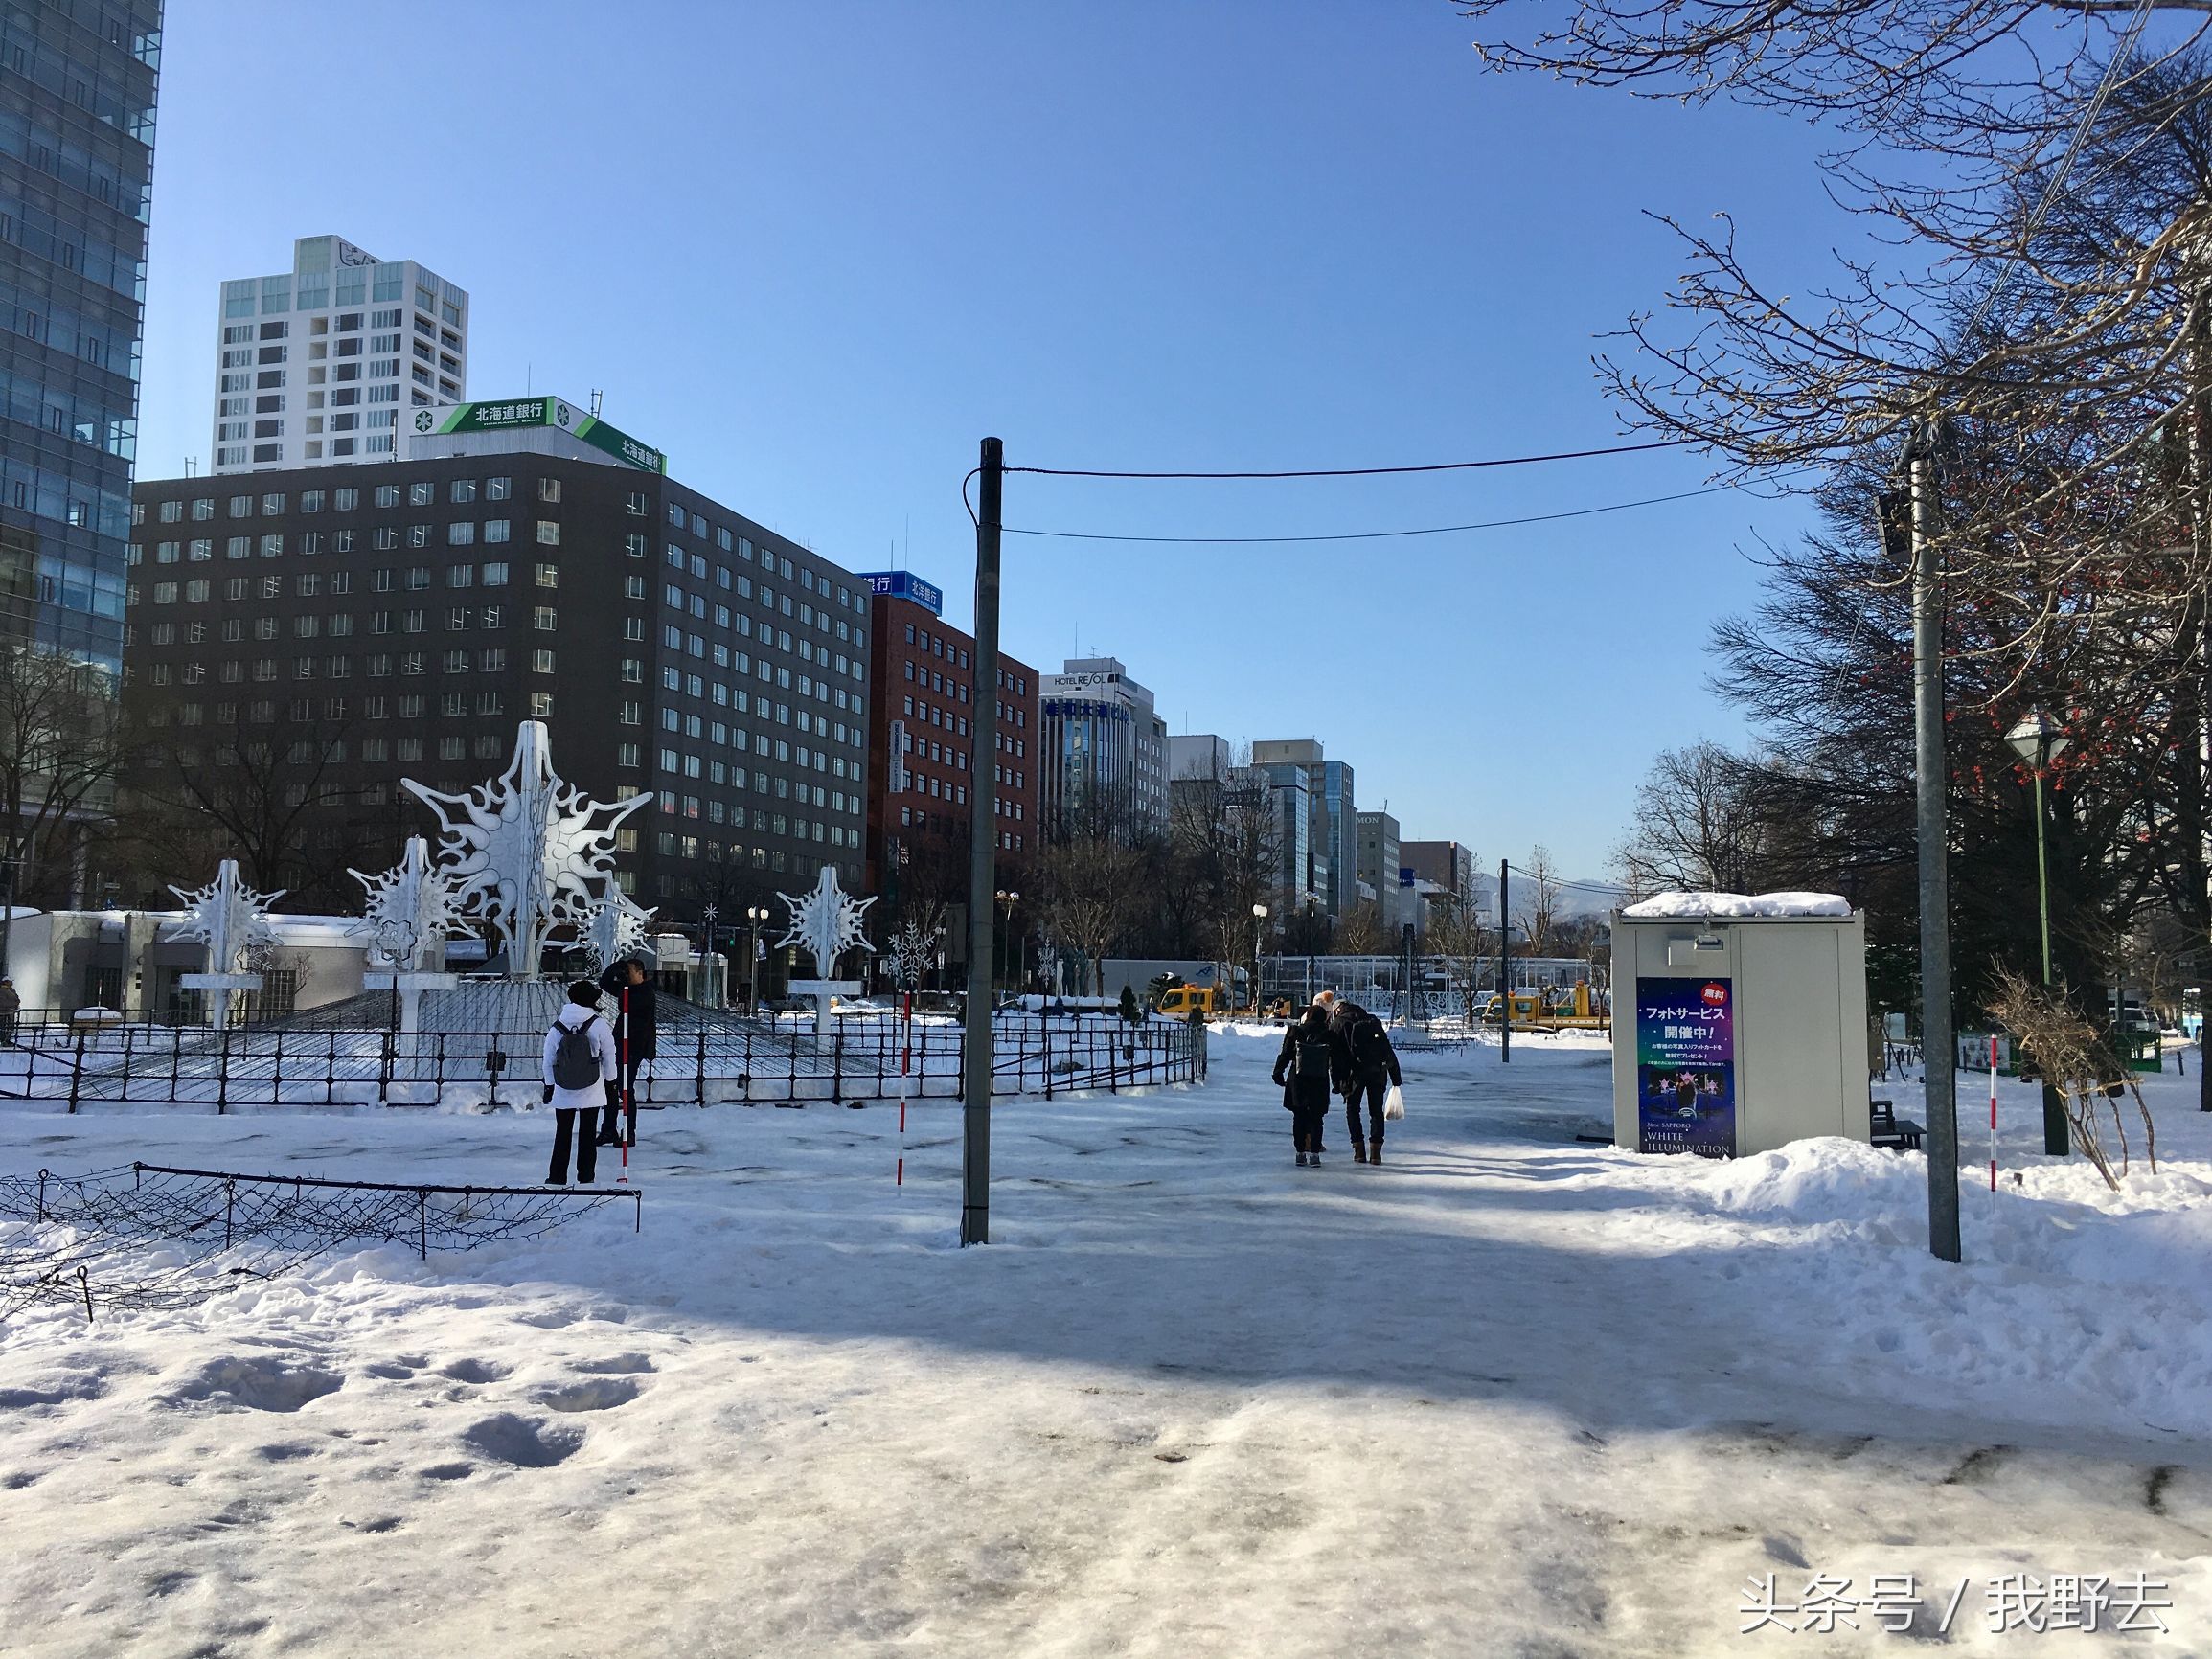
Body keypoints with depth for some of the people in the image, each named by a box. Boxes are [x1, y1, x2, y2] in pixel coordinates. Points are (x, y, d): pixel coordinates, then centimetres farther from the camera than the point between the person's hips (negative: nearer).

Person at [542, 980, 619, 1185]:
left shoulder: (556, 1027, -5)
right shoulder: (598, 1025, -11)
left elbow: (548, 1060, 2)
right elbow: (609, 1057, -3)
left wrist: (549, 1086, 15)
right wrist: (610, 1083, 11)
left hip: (562, 1091, 2)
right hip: (591, 1090, -1)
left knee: (562, 1133, 12)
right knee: (587, 1133, 8)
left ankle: (557, 1176, 14)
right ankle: (586, 1176, 12)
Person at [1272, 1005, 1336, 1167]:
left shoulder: (1296, 1032, -4)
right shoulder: (1328, 1035, -5)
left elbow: (1285, 1055, 1)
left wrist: (1278, 1073, 10)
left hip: (1298, 1082, 1)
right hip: (1319, 1083, 0)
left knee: (1299, 1117, 10)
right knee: (1316, 1118, 8)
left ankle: (1301, 1153, 10)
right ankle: (1314, 1153, 3)